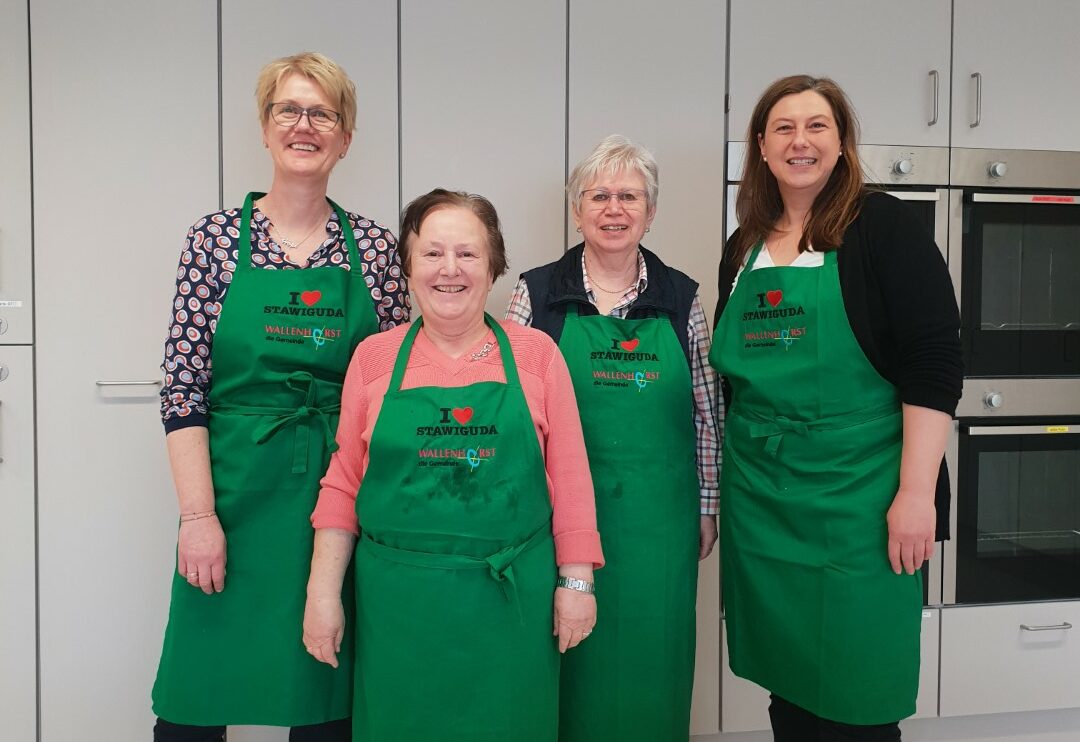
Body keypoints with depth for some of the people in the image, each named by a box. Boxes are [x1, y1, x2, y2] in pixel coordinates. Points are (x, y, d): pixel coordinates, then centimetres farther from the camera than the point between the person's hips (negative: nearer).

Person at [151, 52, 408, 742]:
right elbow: (184, 385, -3)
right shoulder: (217, 237, 0)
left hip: (341, 496, 1)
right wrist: (199, 515, -9)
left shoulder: (374, 247, 3)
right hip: (233, 487, -1)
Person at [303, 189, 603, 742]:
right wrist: (322, 592, 2)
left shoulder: (536, 354, 2)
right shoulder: (373, 357, 4)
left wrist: (576, 581, -1)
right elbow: (344, 483, 6)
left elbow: (569, 479, 3)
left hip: (512, 599, 0)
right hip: (398, 603, 1)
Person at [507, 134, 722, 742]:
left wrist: (707, 508, 8)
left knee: (652, 658, 11)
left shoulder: (680, 297, 4)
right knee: (570, 658, 8)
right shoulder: (537, 293, -1)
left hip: (659, 516, 2)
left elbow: (705, 413, 8)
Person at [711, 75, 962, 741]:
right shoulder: (744, 247, 11)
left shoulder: (882, 225, -6)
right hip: (760, 497, 5)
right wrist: (726, 485, 16)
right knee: (785, 686, 15)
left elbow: (935, 365, -12)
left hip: (857, 498, -5)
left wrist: (916, 494, -17)